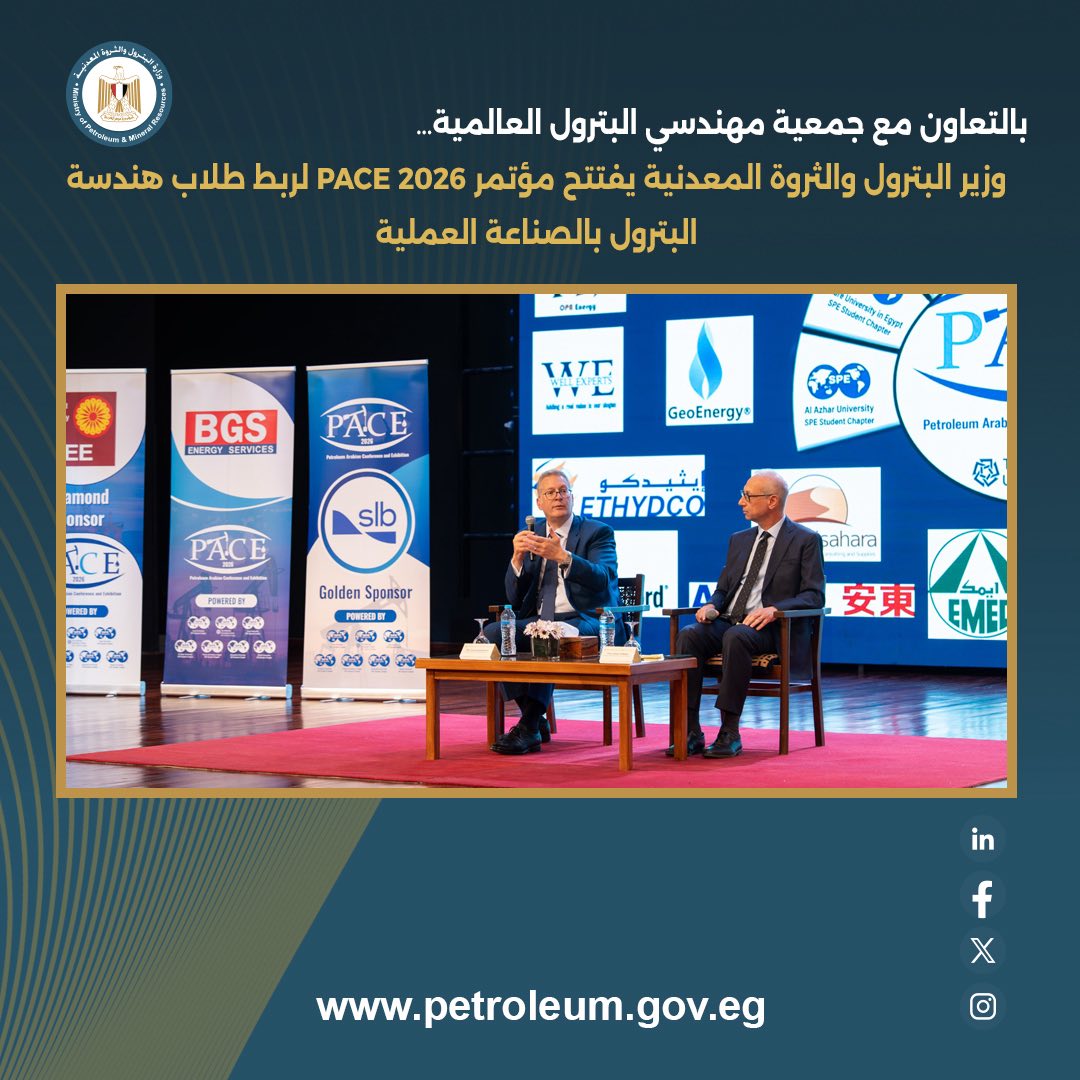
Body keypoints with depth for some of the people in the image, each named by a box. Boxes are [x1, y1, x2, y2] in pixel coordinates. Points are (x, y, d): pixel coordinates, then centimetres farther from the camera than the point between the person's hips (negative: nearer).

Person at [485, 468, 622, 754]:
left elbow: (604, 578, -15)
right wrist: (517, 557, -11)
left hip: (585, 621, -5)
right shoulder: (531, 536, 15)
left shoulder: (598, 532, 3)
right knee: (491, 633, -22)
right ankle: (536, 720, -17)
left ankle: (528, 728, -29)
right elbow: (515, 598, 9)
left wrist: (562, 556, -29)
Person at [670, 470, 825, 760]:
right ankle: (691, 733, -27)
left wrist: (774, 610, -23)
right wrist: (712, 606, -3)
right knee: (688, 635, -25)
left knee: (736, 636, -38)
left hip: (770, 629, -6)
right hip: (728, 623, 6)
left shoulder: (806, 540, 2)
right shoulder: (740, 540, 21)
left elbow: (813, 596, -6)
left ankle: (730, 733, -33)